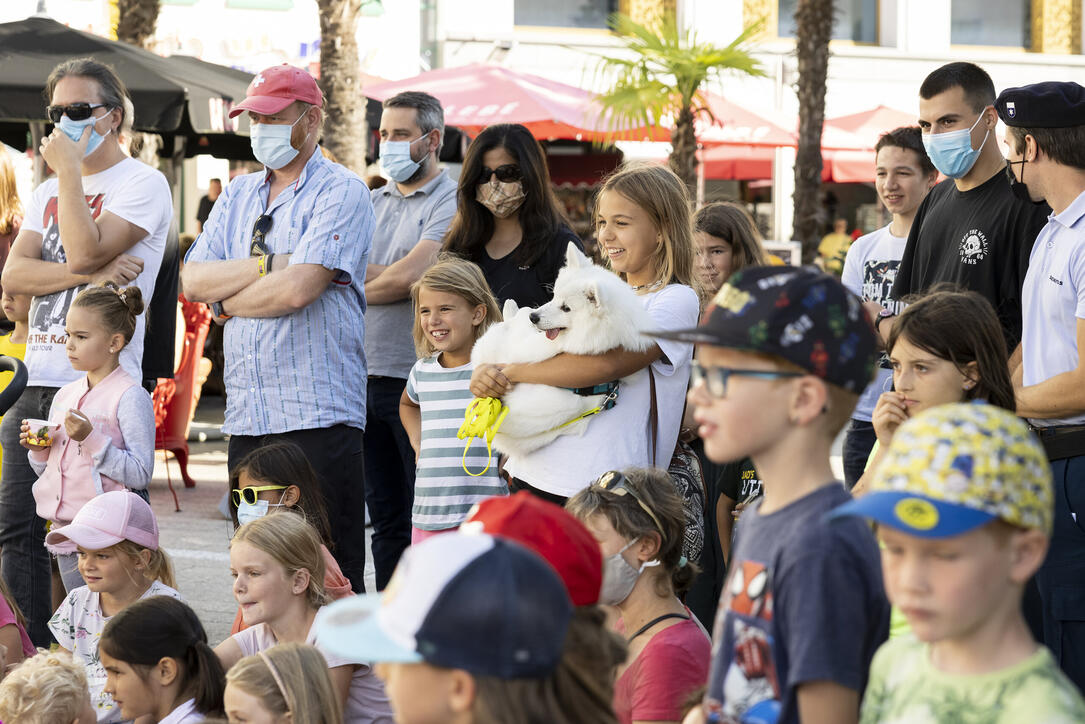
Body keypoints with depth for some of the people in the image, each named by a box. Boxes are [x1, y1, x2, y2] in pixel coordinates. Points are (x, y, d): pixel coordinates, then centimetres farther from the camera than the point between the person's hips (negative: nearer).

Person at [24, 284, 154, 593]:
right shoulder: (64, 395, 13)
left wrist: (91, 439, -21)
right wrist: (38, 449, 0)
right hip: (65, 532, 7)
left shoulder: (130, 397, -8)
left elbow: (140, 474, -14)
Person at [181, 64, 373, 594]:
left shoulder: (340, 193, -4)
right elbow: (193, 280, 6)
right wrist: (269, 264, -7)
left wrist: (226, 301, 0)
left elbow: (297, 289, -16)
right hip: (247, 414, 7)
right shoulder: (238, 194, 18)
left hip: (318, 415, -7)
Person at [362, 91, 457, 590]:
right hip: (367, 376, 7)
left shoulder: (450, 203, -6)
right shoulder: (372, 203, 17)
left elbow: (407, 278, -16)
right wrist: (378, 274, -11)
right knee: (386, 518, 12)